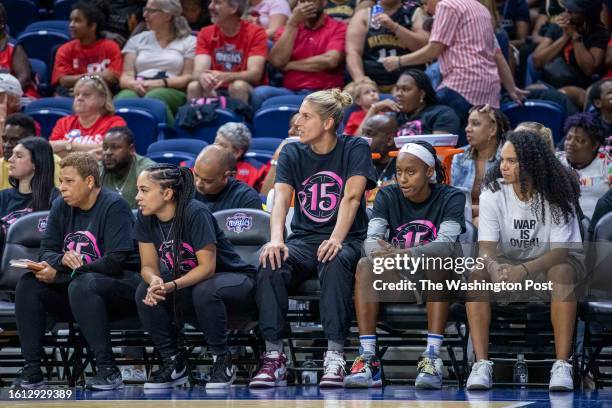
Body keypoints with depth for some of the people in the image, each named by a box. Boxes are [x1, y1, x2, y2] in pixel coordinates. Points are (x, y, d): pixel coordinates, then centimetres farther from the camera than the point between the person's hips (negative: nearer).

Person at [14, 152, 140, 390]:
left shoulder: (114, 206, -13)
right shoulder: (61, 207, 8)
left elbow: (114, 261, -21)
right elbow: (46, 252, 7)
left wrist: (58, 275, -23)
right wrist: (62, 259, -20)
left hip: (121, 285, -7)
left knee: (81, 285, -37)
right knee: (28, 283, -15)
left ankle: (107, 369, -34)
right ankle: (31, 368, -18)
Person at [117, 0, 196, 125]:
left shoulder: (189, 42, 14)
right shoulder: (137, 40, 24)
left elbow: (188, 77, 3)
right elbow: (126, 76, 13)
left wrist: (162, 83, -14)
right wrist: (133, 84, -12)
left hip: (171, 91, -2)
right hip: (137, 90, 3)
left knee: (153, 98, -41)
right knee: (124, 98, -37)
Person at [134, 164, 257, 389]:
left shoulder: (195, 213, -25)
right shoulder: (145, 218, -6)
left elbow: (207, 267, -25)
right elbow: (148, 266, -5)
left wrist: (172, 286, -39)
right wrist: (154, 282, -30)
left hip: (234, 279, -6)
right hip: (186, 284, 6)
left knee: (204, 291, -38)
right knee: (145, 292, -20)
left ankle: (222, 360, -17)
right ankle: (173, 363, -5)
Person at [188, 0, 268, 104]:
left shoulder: (256, 33, -6)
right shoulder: (206, 34, 5)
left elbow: (255, 74, -17)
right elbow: (198, 71, -7)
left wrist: (225, 77, -36)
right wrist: (203, 76, -34)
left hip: (246, 92, -3)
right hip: (215, 91, 3)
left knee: (238, 86, -34)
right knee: (194, 86, -26)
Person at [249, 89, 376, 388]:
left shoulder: (354, 149, 1)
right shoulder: (292, 153, 10)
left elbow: (351, 197, -13)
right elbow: (281, 198, -5)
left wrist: (336, 240, -30)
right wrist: (276, 239, -25)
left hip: (345, 240, -3)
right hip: (304, 239, 3)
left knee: (335, 263, -39)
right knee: (269, 265, -29)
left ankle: (334, 358, -41)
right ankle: (274, 358, -31)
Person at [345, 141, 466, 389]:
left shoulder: (451, 198, -7)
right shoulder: (387, 196, 1)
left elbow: (446, 243, -23)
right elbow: (371, 239, -11)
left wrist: (406, 254, -41)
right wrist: (380, 253, -37)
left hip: (437, 280, -2)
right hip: (397, 277, 3)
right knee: (365, 266, -27)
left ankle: (432, 358, -42)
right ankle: (367, 359, -36)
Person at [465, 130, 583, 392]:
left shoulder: (557, 195, -16)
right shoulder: (493, 192, -11)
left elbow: (560, 251, -23)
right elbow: (486, 247, -16)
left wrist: (524, 270, -41)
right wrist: (494, 267, -42)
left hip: (550, 262, -2)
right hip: (509, 263, 2)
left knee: (562, 271, -36)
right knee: (477, 273, -29)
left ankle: (562, 365, -38)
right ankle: (481, 364, -32)